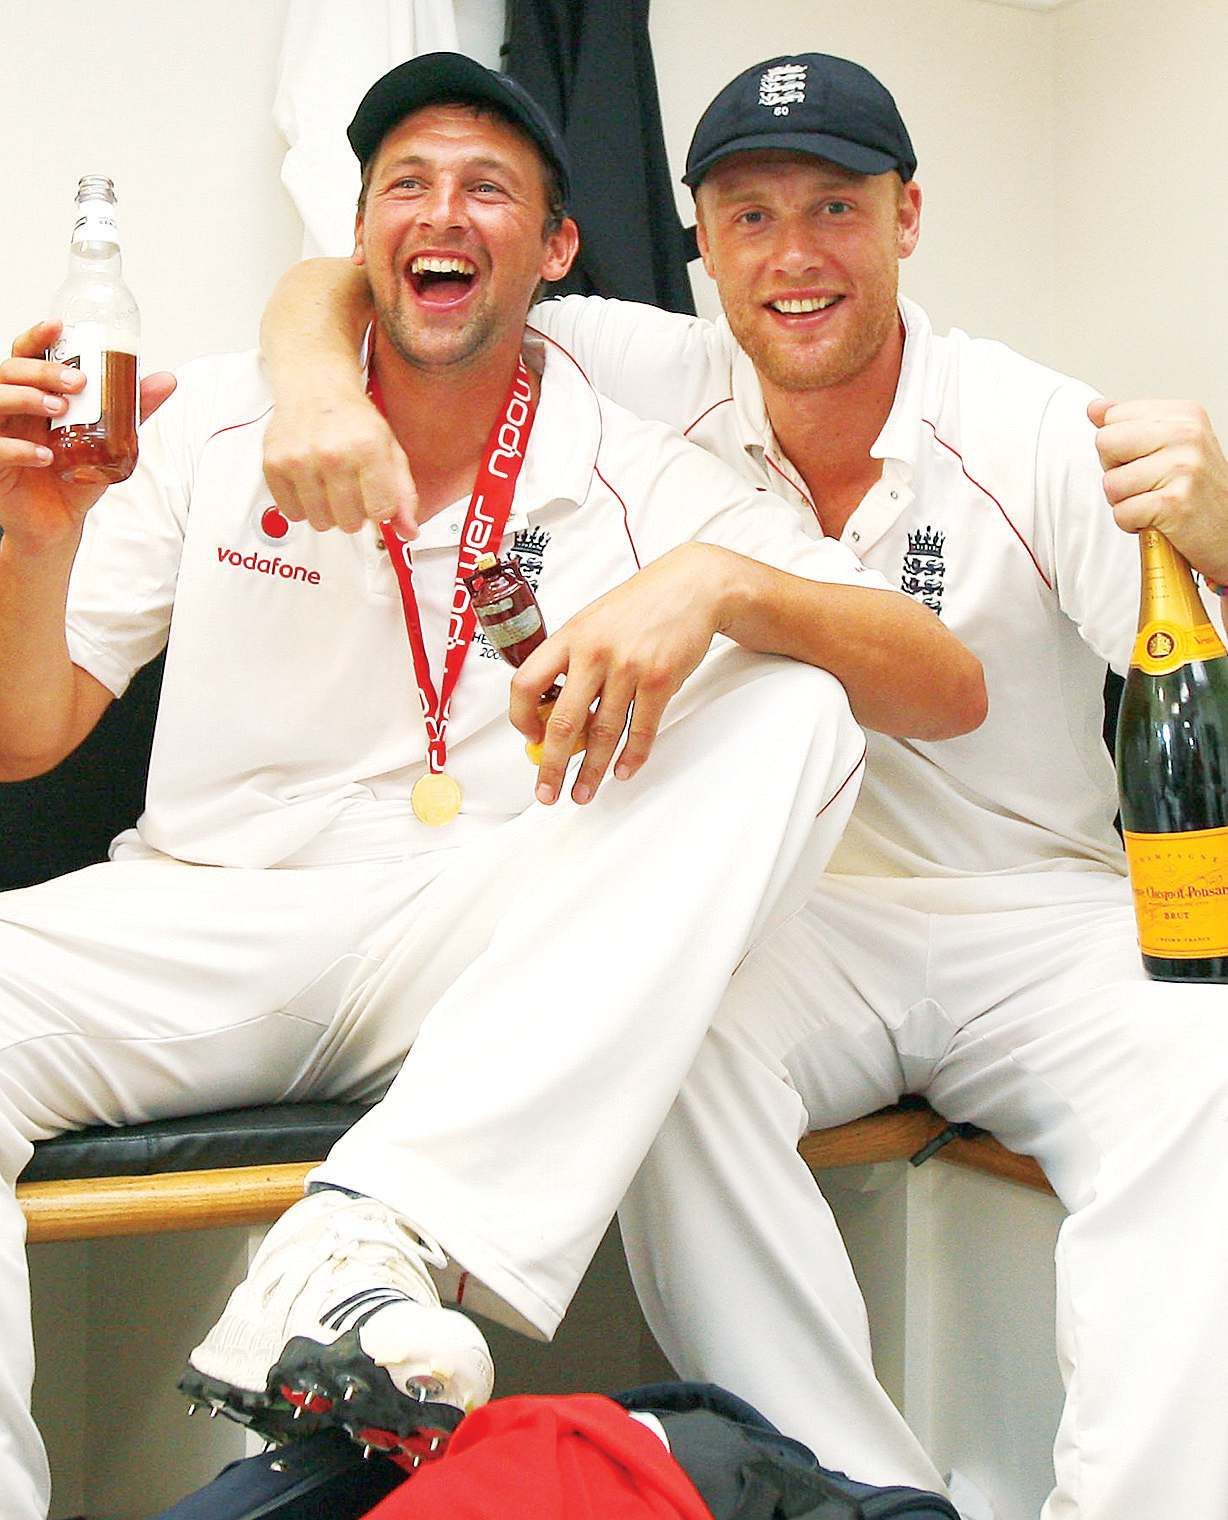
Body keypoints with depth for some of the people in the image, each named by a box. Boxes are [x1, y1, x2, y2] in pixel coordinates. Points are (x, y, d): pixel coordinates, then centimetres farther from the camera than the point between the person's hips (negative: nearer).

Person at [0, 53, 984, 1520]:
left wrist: (723, 585, -24)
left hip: (478, 952, 0)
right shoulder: (214, 429, 7)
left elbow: (950, 689, -6)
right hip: (201, 922, 0)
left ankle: (367, 1237, -35)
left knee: (791, 712, -23)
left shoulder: (636, 483, 3)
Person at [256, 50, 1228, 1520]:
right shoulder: (662, 385, 0)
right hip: (781, 911, 1)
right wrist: (319, 374, -19)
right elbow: (336, 283, 5)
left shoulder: (1044, 436, -5)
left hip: (1041, 913, 0)